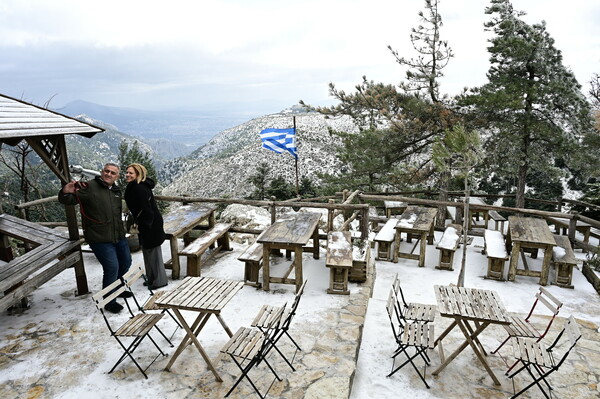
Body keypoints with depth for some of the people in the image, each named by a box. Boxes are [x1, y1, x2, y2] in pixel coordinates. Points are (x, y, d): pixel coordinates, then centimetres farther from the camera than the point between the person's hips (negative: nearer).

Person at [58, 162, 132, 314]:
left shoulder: (117, 190, 12)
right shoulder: (89, 187, -11)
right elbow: (66, 200, -14)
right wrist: (66, 192, -36)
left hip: (119, 237, 8)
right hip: (100, 239, -8)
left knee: (126, 262, 19)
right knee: (112, 268, -11)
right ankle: (110, 301, 8)